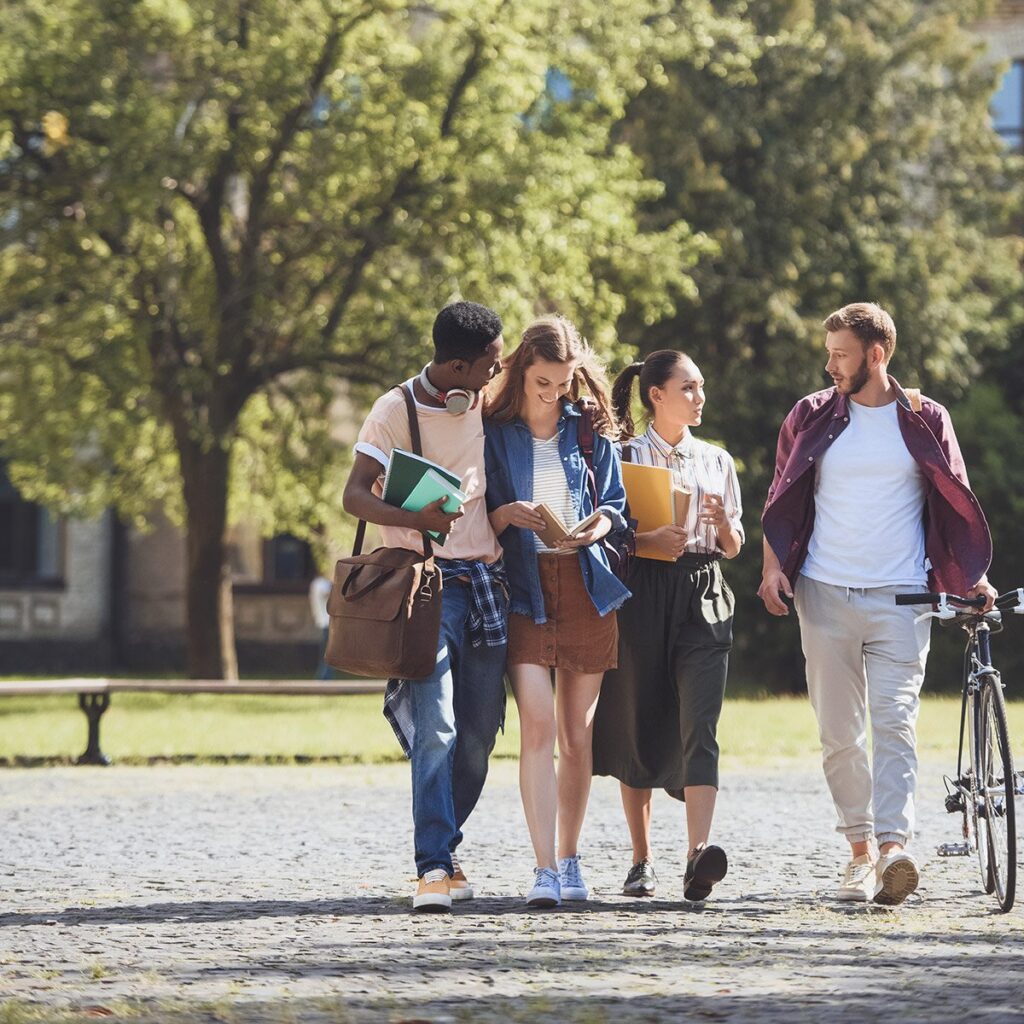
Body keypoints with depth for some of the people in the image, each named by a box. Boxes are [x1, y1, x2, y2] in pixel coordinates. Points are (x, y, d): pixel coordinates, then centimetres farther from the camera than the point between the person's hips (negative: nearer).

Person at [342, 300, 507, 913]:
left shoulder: (493, 403, 9)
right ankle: (434, 867, -19)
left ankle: (444, 845, 21)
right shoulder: (397, 411, -5)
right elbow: (355, 495, -13)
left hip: (487, 580, 5)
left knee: (480, 731, 4)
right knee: (435, 729, -16)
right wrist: (415, 519, -31)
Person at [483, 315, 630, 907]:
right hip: (524, 588, -2)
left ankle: (570, 859, 19)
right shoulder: (494, 434, 4)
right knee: (538, 727, -15)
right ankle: (545, 870, -17)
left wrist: (597, 526, -9)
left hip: (585, 586, 2)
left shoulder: (590, 430, 9)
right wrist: (506, 515, -16)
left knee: (577, 734, 6)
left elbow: (617, 503, 13)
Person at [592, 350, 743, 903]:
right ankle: (641, 860, 15)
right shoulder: (625, 456, 5)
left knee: (700, 726, -15)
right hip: (642, 594, -2)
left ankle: (698, 856, -28)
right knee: (639, 727, 3)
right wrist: (650, 538, -16)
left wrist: (723, 521, -4)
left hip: (703, 598, 2)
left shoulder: (716, 460, 16)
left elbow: (733, 547, 17)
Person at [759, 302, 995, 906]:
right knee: (839, 732, 3)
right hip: (825, 595, 2)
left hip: (901, 598, -2)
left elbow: (956, 504, 12)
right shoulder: (812, 418, 9)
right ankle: (860, 848, 14)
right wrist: (773, 565, 0)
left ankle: (894, 850, -25)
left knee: (895, 723, -15)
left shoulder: (925, 421, 6)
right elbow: (783, 500, 14)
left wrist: (974, 575, 4)